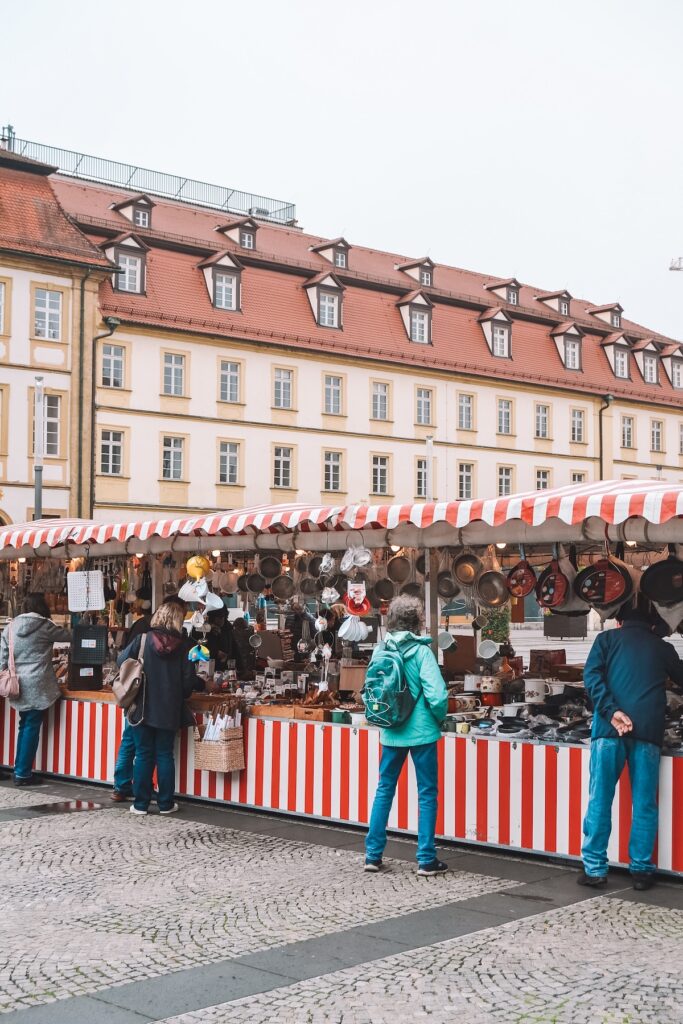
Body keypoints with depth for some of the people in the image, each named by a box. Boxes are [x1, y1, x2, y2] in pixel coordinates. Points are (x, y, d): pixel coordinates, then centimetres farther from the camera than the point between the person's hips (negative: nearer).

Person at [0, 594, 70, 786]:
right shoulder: (44, 626, -7)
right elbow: (67, 636, 6)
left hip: (19, 684, 6)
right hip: (37, 685, -6)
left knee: (25, 726, 15)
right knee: (32, 728, -1)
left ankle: (20, 770, 18)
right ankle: (23, 774, 1)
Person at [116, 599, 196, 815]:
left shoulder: (143, 640, -8)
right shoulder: (182, 646, -6)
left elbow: (121, 661, -5)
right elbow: (188, 679, -3)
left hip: (143, 708, -1)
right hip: (169, 710, 1)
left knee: (143, 755, 7)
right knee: (165, 755, 10)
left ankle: (141, 803, 10)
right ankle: (166, 803, 13)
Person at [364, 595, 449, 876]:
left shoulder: (381, 651, 1)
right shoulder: (421, 652, -14)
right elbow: (437, 695, -19)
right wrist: (439, 717, -1)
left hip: (391, 733, 5)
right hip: (422, 731, -4)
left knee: (384, 790, 14)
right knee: (427, 793, 5)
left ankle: (373, 854, 17)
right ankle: (426, 859, 8)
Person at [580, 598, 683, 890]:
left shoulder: (607, 639, 14)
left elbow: (592, 676, -2)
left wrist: (611, 711, -10)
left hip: (609, 728, -1)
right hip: (648, 731, 1)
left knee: (599, 800, 3)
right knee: (644, 803, 7)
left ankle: (594, 868, 4)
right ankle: (641, 869, 10)